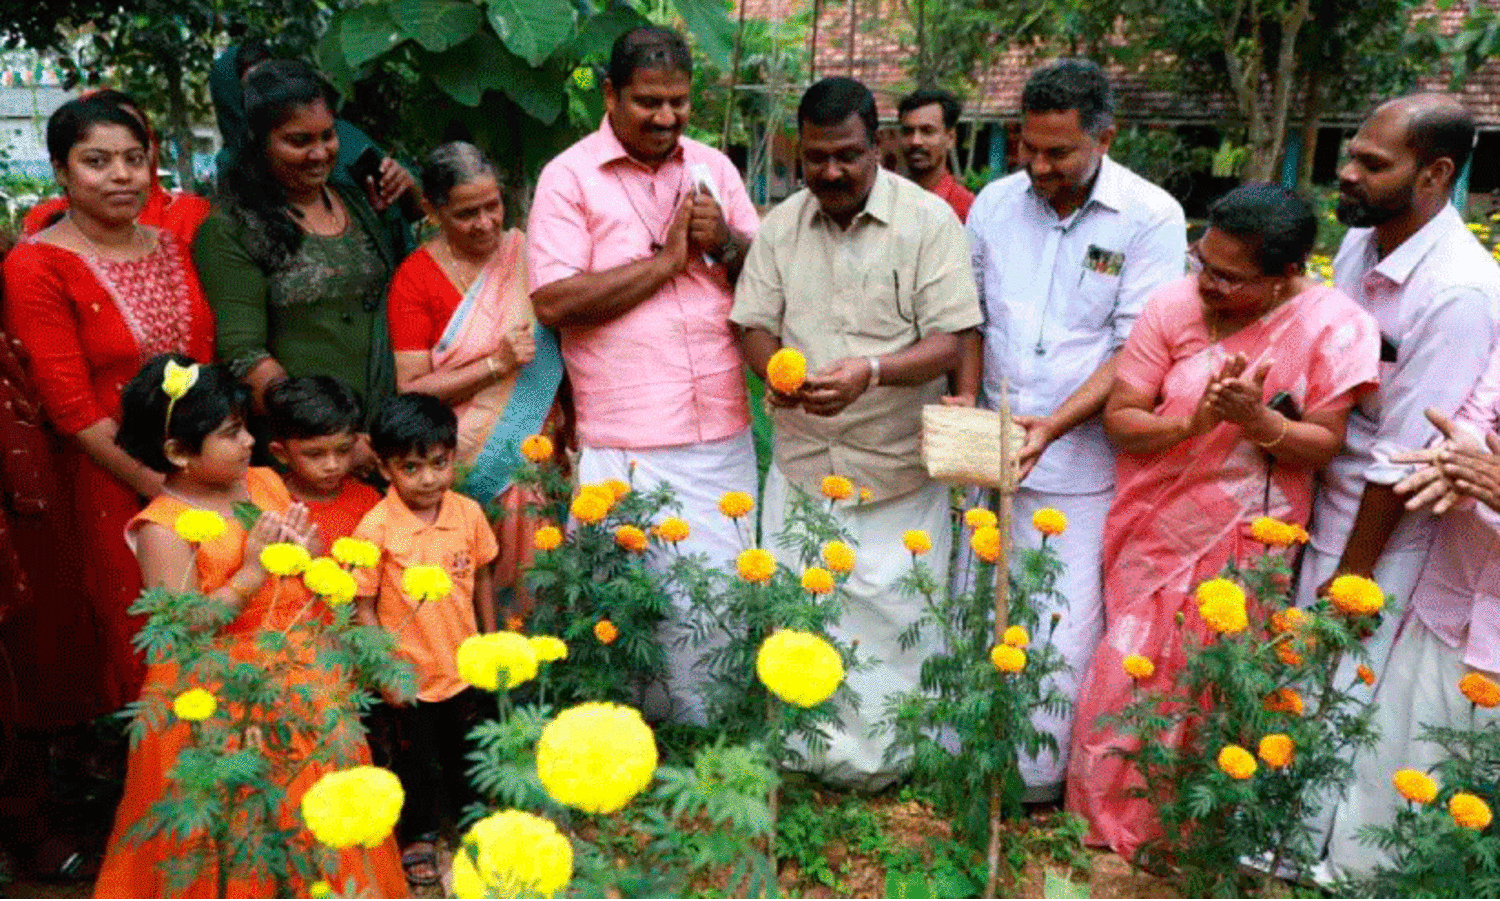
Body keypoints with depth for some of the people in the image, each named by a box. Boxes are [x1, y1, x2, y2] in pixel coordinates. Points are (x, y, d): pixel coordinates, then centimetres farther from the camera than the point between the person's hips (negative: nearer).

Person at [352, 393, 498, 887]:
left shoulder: (468, 512, -11)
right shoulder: (376, 528, -21)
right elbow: (364, 607, -14)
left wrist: (491, 641, 10)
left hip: (465, 664, 3)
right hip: (410, 675, -3)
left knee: (466, 751, 24)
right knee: (417, 760, 17)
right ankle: (419, 835, 42)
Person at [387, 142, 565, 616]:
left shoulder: (527, 253, 6)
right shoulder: (415, 278, -3)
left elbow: (565, 343, 15)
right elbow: (411, 391, -8)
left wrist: (569, 426, 2)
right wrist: (497, 365, -16)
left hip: (538, 454, 3)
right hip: (468, 466, -3)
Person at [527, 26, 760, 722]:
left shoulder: (714, 167, 12)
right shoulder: (569, 176, -2)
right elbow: (554, 302, -14)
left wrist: (727, 244, -6)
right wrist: (667, 259, -12)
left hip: (724, 431, 5)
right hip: (628, 447, -5)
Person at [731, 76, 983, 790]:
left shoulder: (929, 221, -6)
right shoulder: (780, 225, 8)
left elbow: (948, 342, -11)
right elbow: (753, 324, 7)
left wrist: (872, 371, -28)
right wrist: (775, 368, -16)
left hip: (898, 470, -3)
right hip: (800, 461, 4)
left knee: (889, 623, 3)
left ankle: (876, 768, 24)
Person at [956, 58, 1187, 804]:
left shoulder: (1152, 219, -8)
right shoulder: (996, 203, 5)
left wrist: (1054, 424, -23)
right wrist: (967, 401, -1)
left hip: (1081, 468, -4)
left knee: (1062, 637, 1)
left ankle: (1038, 788, 21)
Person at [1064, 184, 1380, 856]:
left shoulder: (1332, 327, -11)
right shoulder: (1173, 307, -10)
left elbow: (1325, 445, -9)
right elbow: (1119, 419, -9)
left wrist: (1257, 421, -27)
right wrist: (1192, 422, -27)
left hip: (1244, 545, -1)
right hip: (1155, 535, 1)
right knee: (1128, 680, 7)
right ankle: (1107, 826, 29)